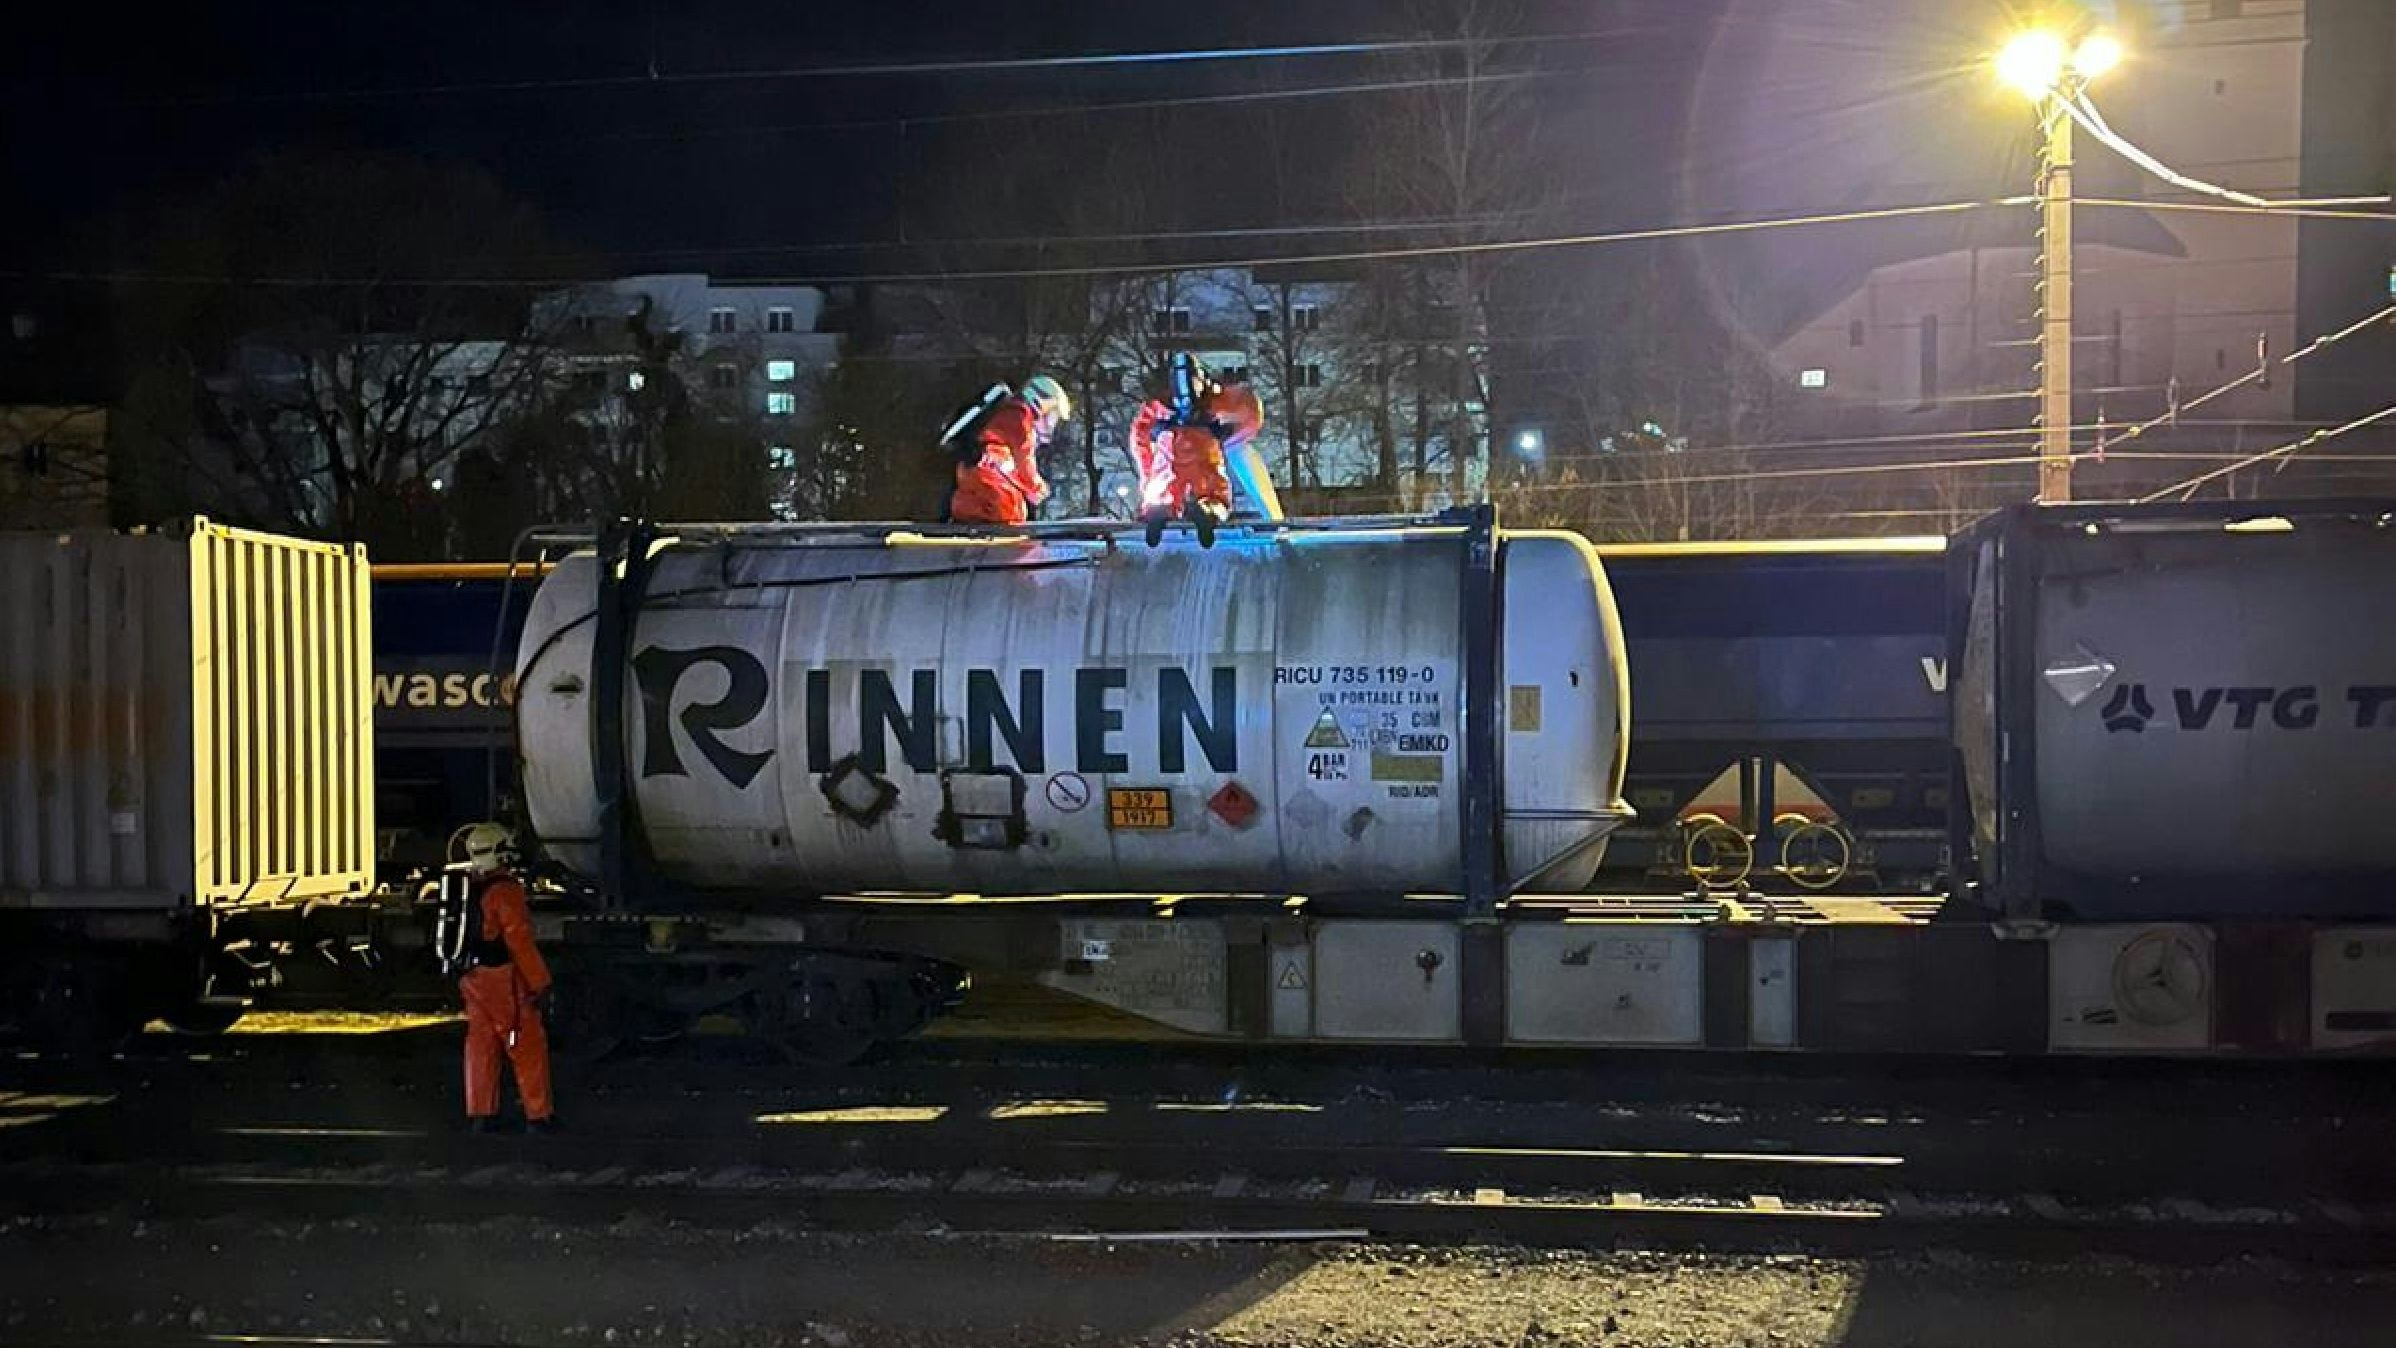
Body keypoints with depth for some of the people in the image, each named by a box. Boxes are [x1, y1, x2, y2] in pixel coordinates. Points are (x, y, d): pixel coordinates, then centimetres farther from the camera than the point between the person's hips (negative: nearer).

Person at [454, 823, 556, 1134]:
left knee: (480, 1044, 13)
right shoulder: (504, 890, -18)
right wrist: (540, 983, -16)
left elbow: (461, 934, 15)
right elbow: (520, 941, -21)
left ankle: (480, 1115, 16)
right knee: (528, 1047, 2)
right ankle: (539, 1115, 7)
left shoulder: (466, 886, 7)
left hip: (473, 977, 8)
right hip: (504, 980, -8)